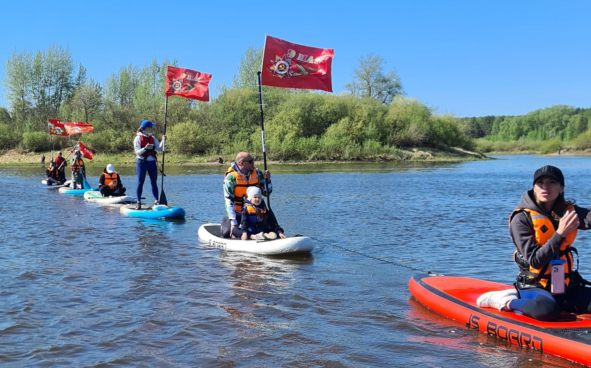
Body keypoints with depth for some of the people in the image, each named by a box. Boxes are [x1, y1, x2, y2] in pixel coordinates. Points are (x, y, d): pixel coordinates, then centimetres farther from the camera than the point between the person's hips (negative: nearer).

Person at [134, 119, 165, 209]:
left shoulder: (153, 138, 9)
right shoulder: (138, 138, -5)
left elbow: (160, 149, 4)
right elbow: (137, 152, -12)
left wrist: (163, 141, -10)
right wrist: (145, 148, -29)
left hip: (152, 162, 4)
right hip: (141, 162, -4)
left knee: (154, 183, 5)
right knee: (140, 183, 0)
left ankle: (156, 201, 8)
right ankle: (139, 202, 5)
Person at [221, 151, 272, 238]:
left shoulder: (257, 173, -5)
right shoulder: (231, 177, -18)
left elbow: (267, 192, 4)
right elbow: (229, 201, -22)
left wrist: (267, 179, -16)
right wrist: (233, 222, -29)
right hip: (236, 213, -4)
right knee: (227, 233, -14)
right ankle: (225, 223, 22)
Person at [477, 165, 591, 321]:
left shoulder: (568, 211, 4)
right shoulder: (521, 218, -11)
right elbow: (535, 261, -18)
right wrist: (560, 234, -25)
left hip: (565, 285, 6)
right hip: (533, 286, -6)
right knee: (548, 310, -36)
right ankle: (507, 301, -8)